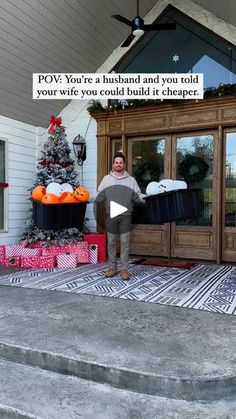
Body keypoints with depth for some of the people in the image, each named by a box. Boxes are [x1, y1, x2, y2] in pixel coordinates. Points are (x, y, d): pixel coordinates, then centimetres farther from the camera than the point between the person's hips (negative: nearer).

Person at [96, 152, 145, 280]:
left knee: (125, 243, 0)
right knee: (111, 242, 6)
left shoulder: (131, 180, 9)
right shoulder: (106, 179, 10)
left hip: (125, 216, -1)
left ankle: (124, 269, 8)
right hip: (111, 215, 1)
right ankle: (112, 267, 18)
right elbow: (99, 195, 6)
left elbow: (138, 195, 6)